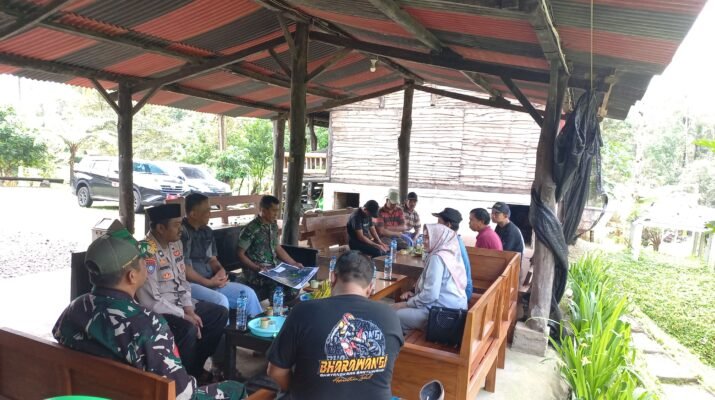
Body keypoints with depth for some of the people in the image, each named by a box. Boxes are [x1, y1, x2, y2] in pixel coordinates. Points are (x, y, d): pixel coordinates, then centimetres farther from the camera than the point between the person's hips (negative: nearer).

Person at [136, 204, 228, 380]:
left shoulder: (176, 243, 2)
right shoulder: (146, 253, -24)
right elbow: (150, 302, -25)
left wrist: (189, 310, -5)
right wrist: (184, 315, -18)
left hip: (178, 303, 9)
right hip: (156, 311, -9)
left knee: (220, 314, 2)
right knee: (188, 328, -32)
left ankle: (196, 366, 14)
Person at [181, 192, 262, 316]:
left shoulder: (207, 231, 12)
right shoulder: (181, 232, -13)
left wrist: (221, 270, -5)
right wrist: (208, 282, -17)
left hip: (210, 281, 8)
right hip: (189, 284, -8)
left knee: (248, 293, -3)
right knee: (221, 301, -32)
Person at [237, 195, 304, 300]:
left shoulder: (273, 225, 7)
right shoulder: (251, 229, -16)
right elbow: (240, 254, -13)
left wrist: (294, 263, 10)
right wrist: (257, 268, -24)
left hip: (274, 266, 7)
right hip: (256, 271, -7)